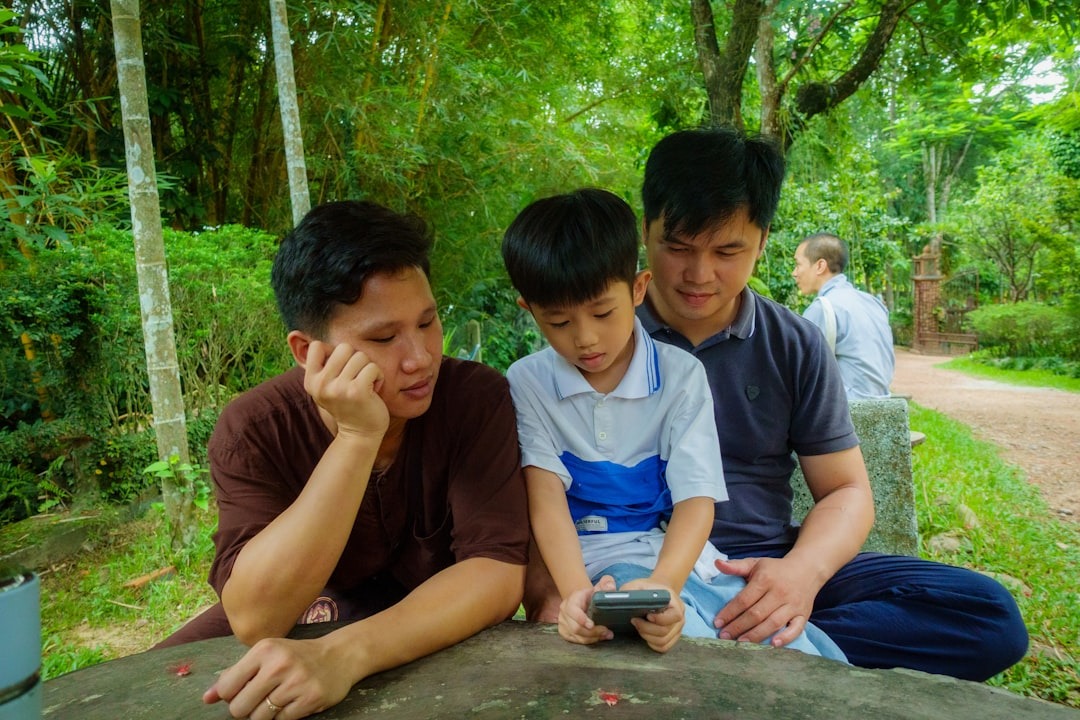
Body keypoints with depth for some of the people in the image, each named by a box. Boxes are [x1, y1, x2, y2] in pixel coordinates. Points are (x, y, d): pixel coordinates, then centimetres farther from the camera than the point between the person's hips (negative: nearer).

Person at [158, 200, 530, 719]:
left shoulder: (476, 398, -20)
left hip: (450, 637, 0)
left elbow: (498, 570, -27)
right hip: (301, 631, 1)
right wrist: (357, 438, -36)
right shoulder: (253, 429, -18)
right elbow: (254, 619, -28)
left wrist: (344, 656, -40)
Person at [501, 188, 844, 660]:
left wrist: (664, 584, -28)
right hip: (597, 567, -2)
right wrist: (575, 592, -28)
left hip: (682, 559, 3)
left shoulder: (681, 375, 0)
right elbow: (545, 496, -10)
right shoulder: (528, 384, 0)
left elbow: (696, 498, -8)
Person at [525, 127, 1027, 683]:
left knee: (989, 614, -16)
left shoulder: (795, 347, 6)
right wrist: (548, 589, -23)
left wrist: (801, 570, -16)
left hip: (765, 570, 4)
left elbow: (845, 490, 7)